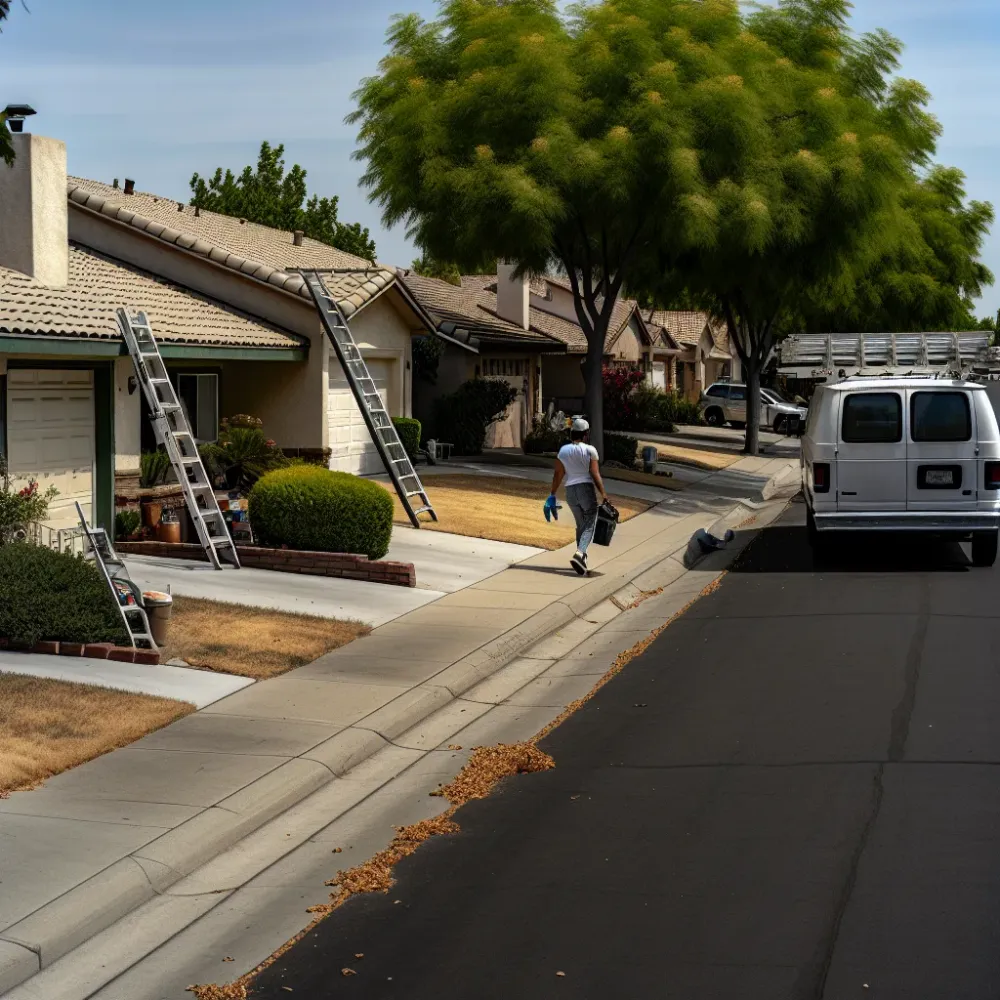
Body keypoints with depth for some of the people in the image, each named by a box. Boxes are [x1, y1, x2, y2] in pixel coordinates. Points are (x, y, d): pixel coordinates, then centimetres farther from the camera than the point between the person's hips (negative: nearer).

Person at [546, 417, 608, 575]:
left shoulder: (563, 451, 4)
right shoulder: (589, 450, -6)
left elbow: (558, 474, 2)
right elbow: (595, 474, -11)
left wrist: (553, 494, 7)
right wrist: (603, 493, -8)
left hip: (570, 491, 4)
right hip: (587, 489, -4)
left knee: (580, 525, 19)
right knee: (589, 525, -2)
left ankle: (582, 558, 19)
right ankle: (579, 554, -25)